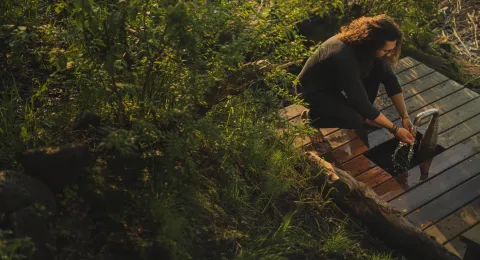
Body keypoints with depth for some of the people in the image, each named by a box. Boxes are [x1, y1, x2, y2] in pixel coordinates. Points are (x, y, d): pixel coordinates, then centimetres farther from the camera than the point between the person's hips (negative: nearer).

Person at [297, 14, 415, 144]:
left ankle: (362, 114, 4)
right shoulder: (344, 58, -39)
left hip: (337, 82, 8)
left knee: (376, 70, -13)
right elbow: (361, 102, -32)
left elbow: (390, 80, -9)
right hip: (313, 90, -8)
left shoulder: (369, 48, -17)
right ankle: (316, 115, -1)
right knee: (354, 119, -29)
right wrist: (395, 130, -24)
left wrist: (405, 117, -13)